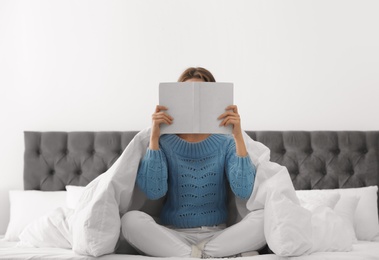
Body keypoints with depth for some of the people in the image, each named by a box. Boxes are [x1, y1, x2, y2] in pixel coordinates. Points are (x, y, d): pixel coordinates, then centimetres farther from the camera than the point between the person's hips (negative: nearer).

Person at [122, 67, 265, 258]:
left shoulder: (226, 143, 2)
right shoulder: (164, 142, 1)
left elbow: (244, 191, -13)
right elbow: (153, 191, -14)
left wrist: (238, 136, -19)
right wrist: (154, 137, -17)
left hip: (218, 235, 0)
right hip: (173, 235, 0)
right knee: (131, 220, -31)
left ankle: (189, 255, -22)